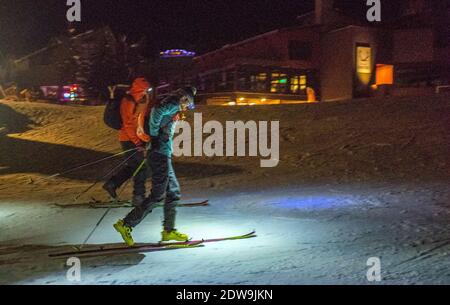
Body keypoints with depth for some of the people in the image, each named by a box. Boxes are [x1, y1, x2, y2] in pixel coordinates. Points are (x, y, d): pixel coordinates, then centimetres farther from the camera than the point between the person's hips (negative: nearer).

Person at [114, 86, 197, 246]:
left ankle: (169, 230, 17)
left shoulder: (172, 108, 21)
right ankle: (126, 224, -3)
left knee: (174, 192, 13)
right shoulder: (174, 104, -8)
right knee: (158, 195, -7)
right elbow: (157, 111, -26)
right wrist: (155, 135, -20)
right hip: (161, 155, -10)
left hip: (162, 155, 10)